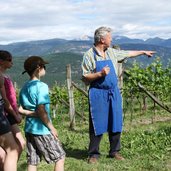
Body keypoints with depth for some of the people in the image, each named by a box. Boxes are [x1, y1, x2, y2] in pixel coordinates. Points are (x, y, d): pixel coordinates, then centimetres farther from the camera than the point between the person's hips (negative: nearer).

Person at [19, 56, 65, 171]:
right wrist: (51, 127, -13)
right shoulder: (41, 86, -15)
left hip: (29, 128, 8)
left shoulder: (24, 87, 10)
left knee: (32, 161, 11)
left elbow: (23, 109, 11)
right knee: (60, 157, 6)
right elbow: (41, 110, -20)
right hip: (42, 130, -8)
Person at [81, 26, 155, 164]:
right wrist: (100, 74, -20)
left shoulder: (111, 52, 10)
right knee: (97, 125, -2)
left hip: (114, 92, 6)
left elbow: (128, 53, 25)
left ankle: (115, 151, 22)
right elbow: (85, 78, -9)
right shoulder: (89, 55, -8)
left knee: (116, 124, 8)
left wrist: (143, 52, 33)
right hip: (98, 94, -6)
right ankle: (94, 154, 11)